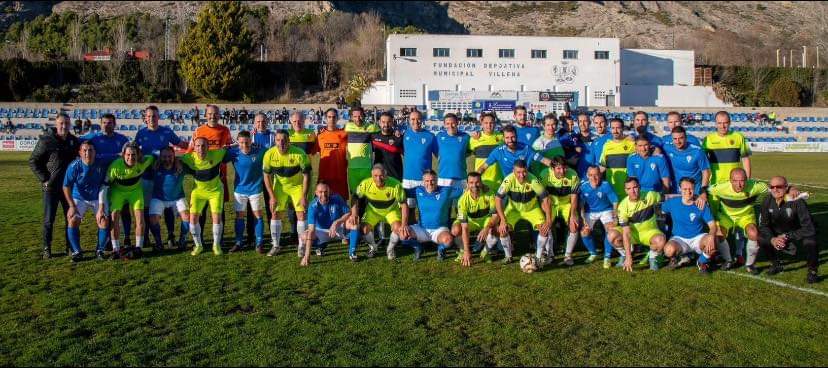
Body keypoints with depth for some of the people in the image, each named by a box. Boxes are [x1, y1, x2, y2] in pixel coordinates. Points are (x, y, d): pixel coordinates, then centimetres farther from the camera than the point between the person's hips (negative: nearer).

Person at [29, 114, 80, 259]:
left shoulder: (74, 141, 5)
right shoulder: (46, 140, -8)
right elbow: (33, 161, -6)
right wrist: (44, 179, -12)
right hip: (51, 187, -4)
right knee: (49, 220, 2)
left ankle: (70, 247, 18)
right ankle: (47, 248, 11)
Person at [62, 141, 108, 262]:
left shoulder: (100, 166, -18)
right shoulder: (74, 166, -20)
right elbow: (66, 186, -14)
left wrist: (101, 208, -17)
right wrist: (72, 206, -16)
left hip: (97, 199, 0)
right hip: (79, 198, 0)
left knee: (104, 221, -15)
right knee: (73, 220, -18)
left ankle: (100, 250, 5)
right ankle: (77, 251, -2)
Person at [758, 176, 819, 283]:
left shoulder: (797, 202, -30)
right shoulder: (767, 202, -16)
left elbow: (809, 229, -30)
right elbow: (763, 225, -7)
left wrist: (787, 237, -30)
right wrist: (772, 239, -25)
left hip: (799, 233, -4)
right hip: (778, 234, 4)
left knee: (810, 242, -34)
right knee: (761, 238, -18)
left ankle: (813, 271, -8)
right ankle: (776, 264, 8)